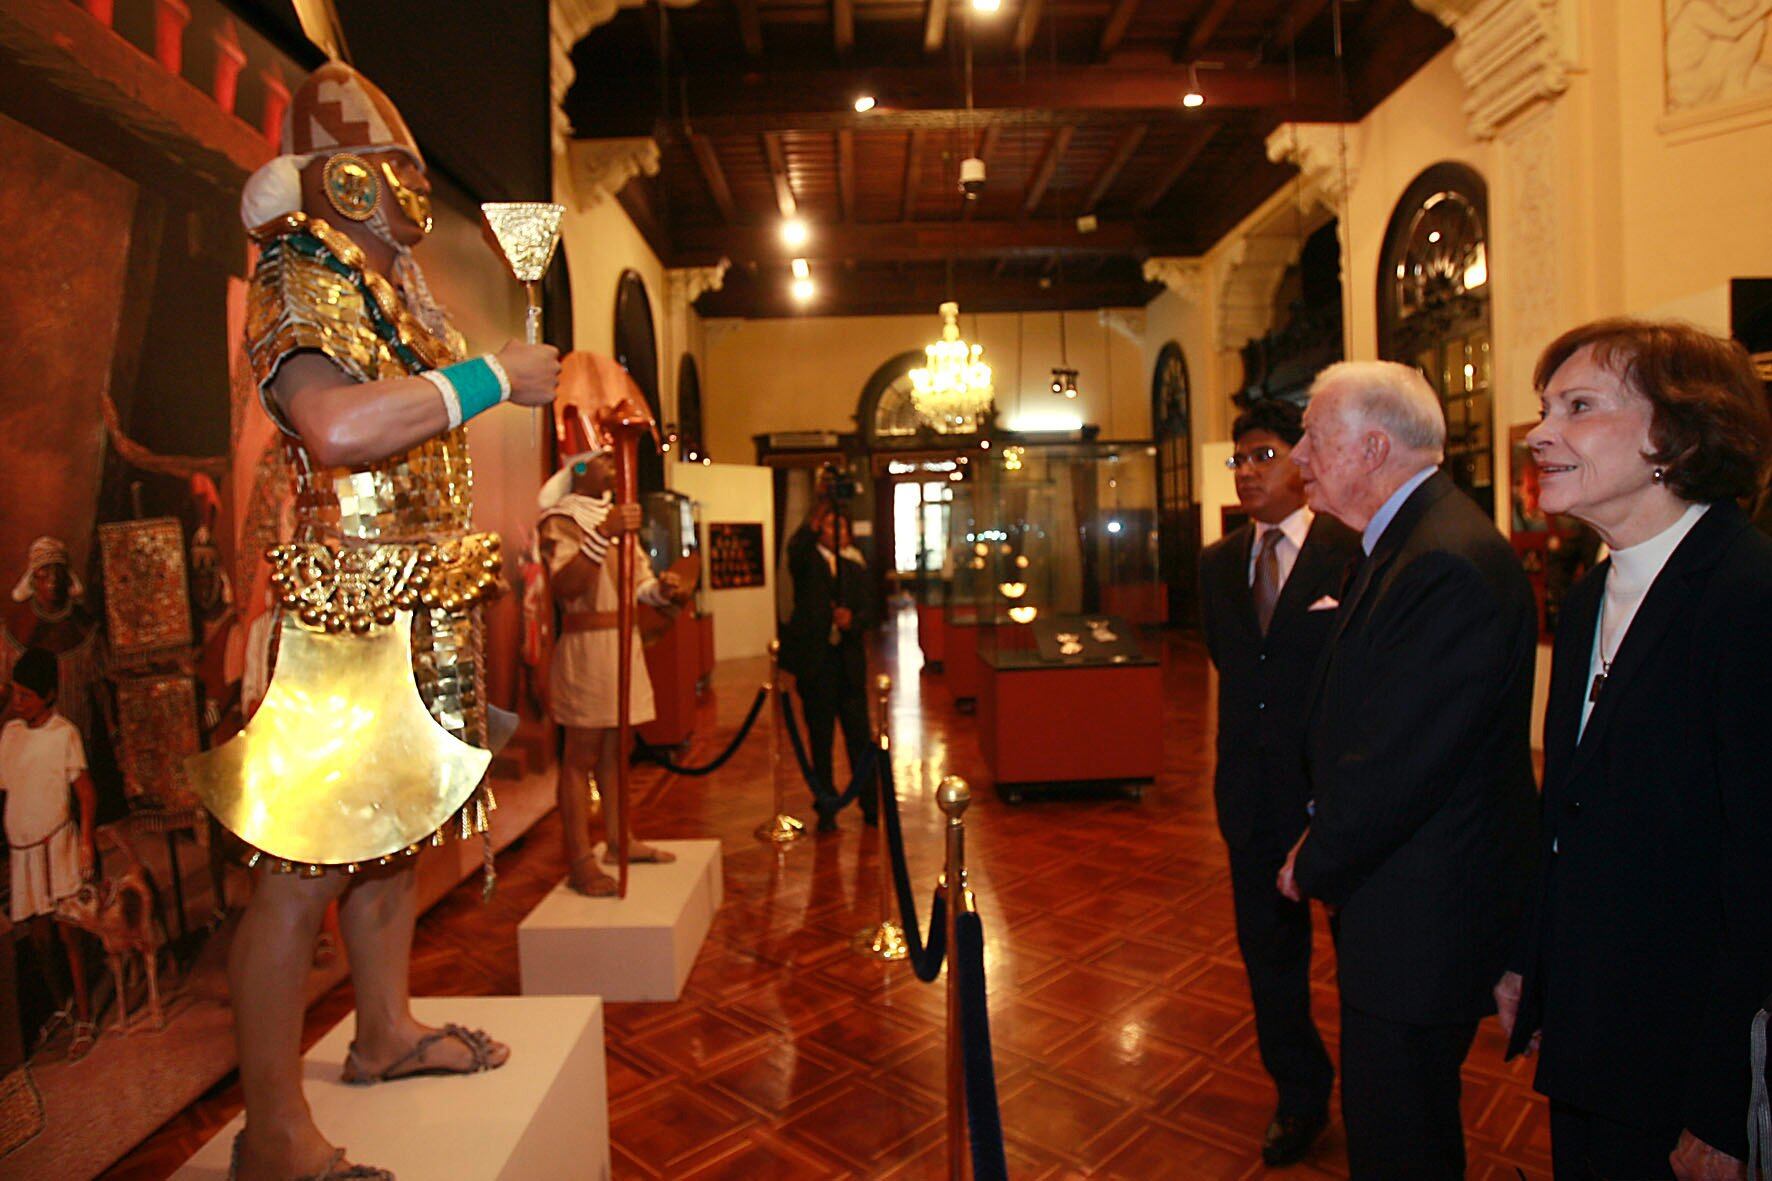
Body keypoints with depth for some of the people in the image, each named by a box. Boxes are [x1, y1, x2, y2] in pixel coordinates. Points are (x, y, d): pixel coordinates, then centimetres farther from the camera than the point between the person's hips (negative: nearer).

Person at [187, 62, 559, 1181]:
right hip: (342, 622, -9)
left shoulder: (394, 295, 19)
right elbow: (336, 427, -29)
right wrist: (490, 375, -21)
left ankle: (387, 1031, 35)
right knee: (306, 865, -3)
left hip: (421, 613, 9)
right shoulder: (296, 286, -8)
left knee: (397, 833, 18)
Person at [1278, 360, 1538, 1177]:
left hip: (1420, 921, -10)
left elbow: (1397, 767, -26)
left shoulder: (1449, 564, -26)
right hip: (1398, 898, 10)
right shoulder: (1405, 542, 8)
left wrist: (1315, 866, -10)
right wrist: (1322, 851, 7)